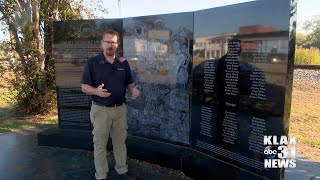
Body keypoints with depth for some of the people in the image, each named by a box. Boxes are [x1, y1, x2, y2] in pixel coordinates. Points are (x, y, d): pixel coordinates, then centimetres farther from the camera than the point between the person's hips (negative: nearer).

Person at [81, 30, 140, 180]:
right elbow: (84, 87, -6)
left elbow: (129, 83, 12)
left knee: (120, 141, 16)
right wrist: (96, 91, -26)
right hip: (101, 110, -3)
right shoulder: (92, 63, -6)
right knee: (100, 144, 8)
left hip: (120, 109, 4)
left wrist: (134, 89, -10)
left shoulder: (123, 63, 5)